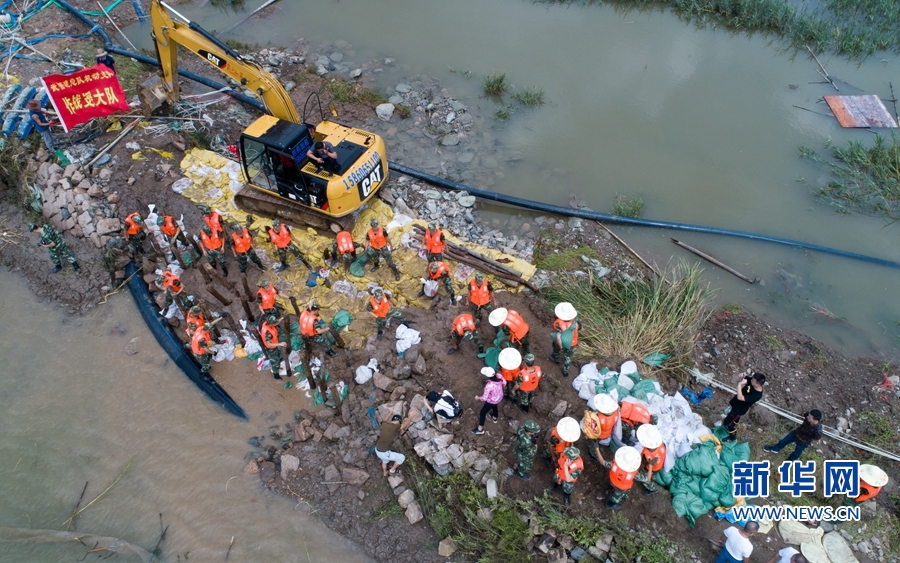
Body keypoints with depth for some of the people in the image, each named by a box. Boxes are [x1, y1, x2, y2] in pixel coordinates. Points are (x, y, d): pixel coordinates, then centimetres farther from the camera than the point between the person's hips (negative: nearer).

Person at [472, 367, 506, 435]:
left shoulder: (489, 385, -41)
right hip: (499, 398, 6)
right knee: (494, 406, 39)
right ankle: (494, 418, 67)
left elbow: (484, 398, -31)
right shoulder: (499, 376, -25)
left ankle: (480, 429, 35)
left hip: (491, 401, -6)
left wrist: (478, 398, -10)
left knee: (482, 412, 17)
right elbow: (504, 383, -3)